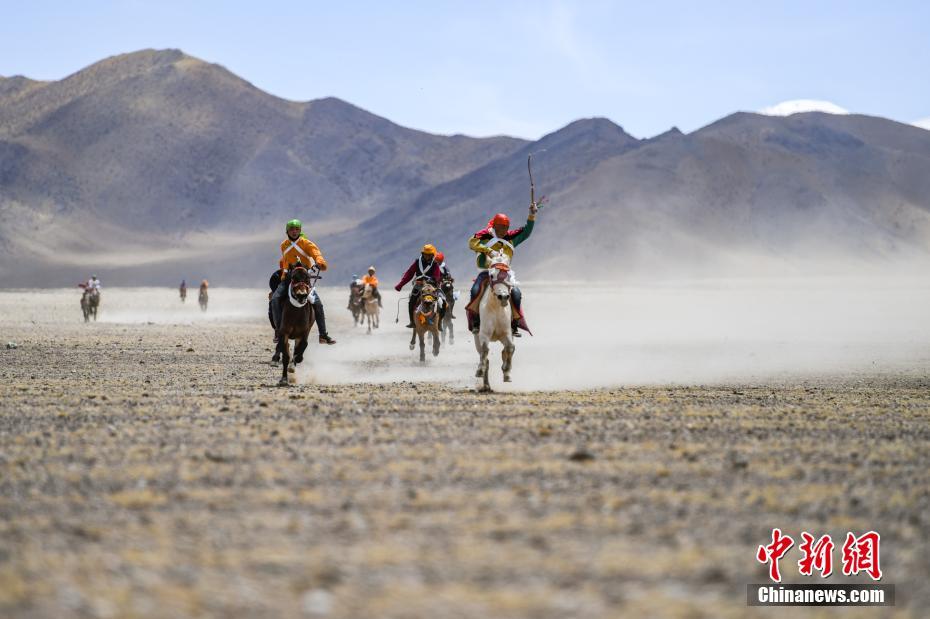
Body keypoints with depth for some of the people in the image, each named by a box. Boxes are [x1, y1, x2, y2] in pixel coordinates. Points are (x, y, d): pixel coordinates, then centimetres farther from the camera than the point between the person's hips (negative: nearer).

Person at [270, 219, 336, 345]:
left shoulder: (306, 243, -3)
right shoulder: (284, 245, 11)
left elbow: (315, 253, -23)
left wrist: (320, 262, -42)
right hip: (287, 278, 2)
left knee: (318, 303, -15)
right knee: (275, 299, -24)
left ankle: (323, 335, -6)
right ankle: (278, 330, -17)